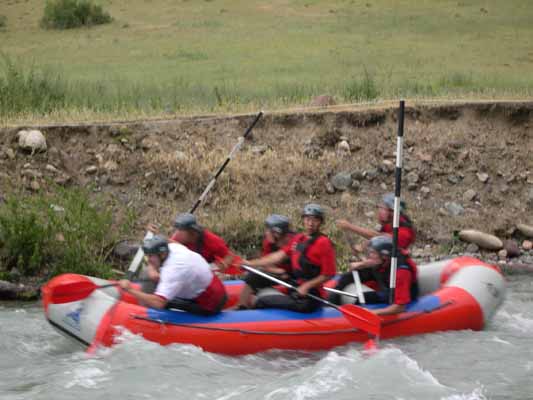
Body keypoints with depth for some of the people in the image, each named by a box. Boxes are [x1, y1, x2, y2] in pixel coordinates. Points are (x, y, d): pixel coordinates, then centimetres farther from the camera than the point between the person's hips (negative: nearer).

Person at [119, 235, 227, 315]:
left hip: (209, 307, -9)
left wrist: (130, 290, -37)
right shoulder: (172, 247, -8)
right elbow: (152, 262, 12)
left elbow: (158, 303, -43)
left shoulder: (173, 270, -32)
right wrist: (152, 272, -11)